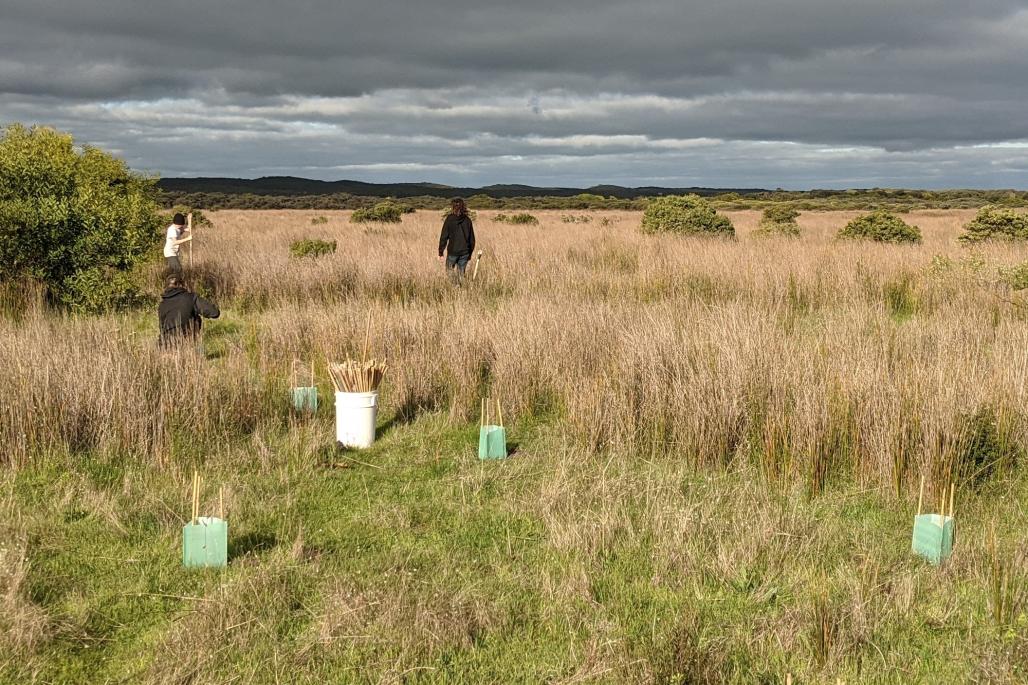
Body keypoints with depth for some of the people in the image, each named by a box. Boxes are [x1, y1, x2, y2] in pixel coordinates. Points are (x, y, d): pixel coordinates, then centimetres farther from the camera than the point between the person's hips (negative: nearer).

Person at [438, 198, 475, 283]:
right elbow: (472, 239, 8)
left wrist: (441, 253, -2)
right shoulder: (467, 220, 4)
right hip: (465, 252, 3)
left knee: (449, 271, 9)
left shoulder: (449, 219, -6)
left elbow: (444, 237, -7)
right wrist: (470, 253, 18)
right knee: (461, 273, 13)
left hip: (453, 251, -3)